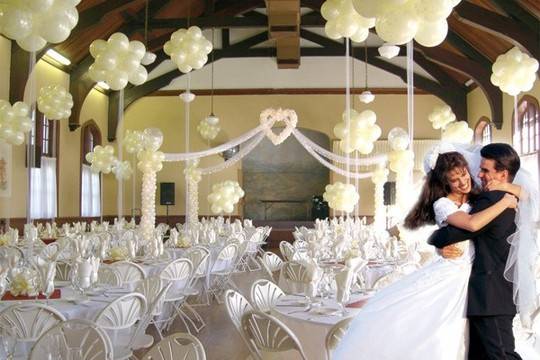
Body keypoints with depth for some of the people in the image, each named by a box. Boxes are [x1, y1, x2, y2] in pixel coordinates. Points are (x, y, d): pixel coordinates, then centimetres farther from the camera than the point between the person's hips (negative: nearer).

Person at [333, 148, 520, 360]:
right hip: (447, 276, -4)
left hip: (468, 281, 4)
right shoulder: (443, 204, -10)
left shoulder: (478, 199, 8)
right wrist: (504, 202, -19)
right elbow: (472, 223, -28)